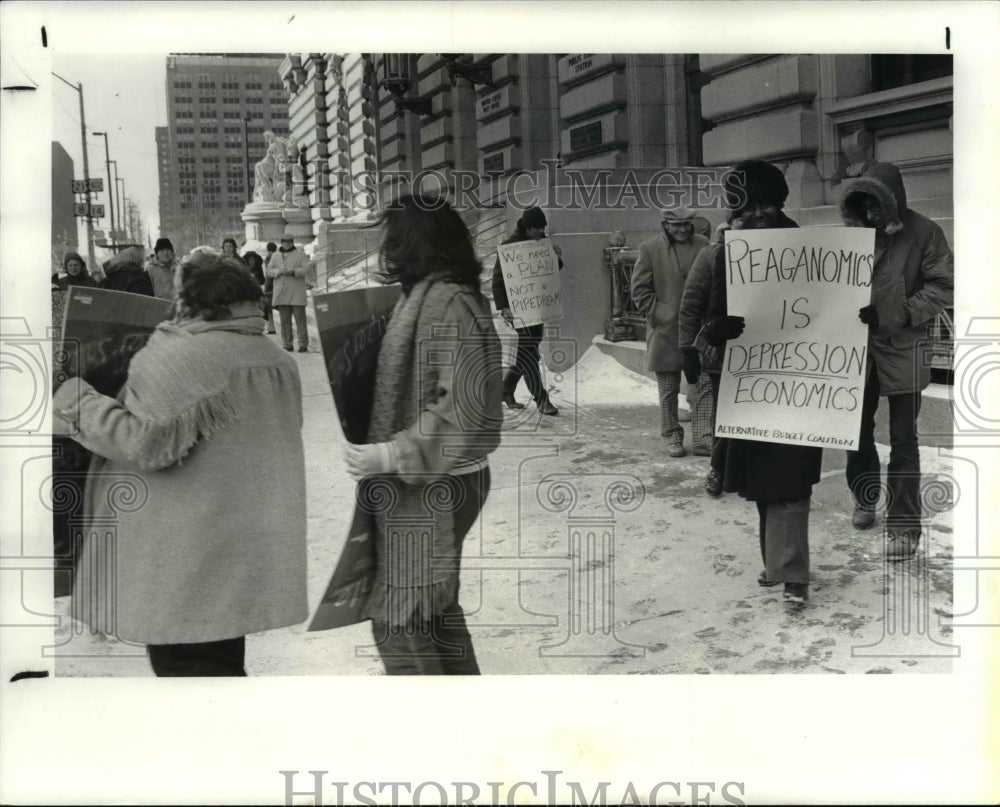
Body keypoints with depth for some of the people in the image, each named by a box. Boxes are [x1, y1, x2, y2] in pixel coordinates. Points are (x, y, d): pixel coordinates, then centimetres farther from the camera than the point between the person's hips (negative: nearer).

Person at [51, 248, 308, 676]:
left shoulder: (178, 358, -16)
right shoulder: (278, 361, 7)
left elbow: (147, 442, -20)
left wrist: (74, 400, -7)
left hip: (187, 561, -8)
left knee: (185, 664, 2)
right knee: (221, 663, 18)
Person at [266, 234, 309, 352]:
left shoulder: (300, 254, 7)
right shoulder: (276, 256, 17)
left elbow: (306, 269, -5)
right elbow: (268, 271, 9)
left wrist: (293, 272, -20)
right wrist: (279, 272, -11)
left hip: (297, 292, -3)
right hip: (281, 292, 3)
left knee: (300, 318, -7)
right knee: (285, 319, 3)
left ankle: (303, 344, -6)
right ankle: (287, 344, 6)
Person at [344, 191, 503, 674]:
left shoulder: (449, 303, -20)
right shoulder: (423, 296, 10)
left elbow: (462, 407, -26)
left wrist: (394, 455, -24)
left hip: (431, 489, -10)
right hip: (417, 484, 10)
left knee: (399, 620, -2)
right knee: (434, 608, 21)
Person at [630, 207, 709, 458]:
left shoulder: (703, 245, 5)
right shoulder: (649, 248, -1)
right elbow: (639, 289, -1)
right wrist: (658, 315, -8)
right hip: (665, 330, -2)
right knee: (668, 390, 7)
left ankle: (701, 437, 15)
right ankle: (672, 436, 19)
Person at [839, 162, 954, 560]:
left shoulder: (922, 233, -11)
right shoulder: (851, 231, 0)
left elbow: (944, 286, -11)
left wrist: (898, 314, -21)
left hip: (902, 350, -4)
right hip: (857, 347, 4)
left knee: (902, 441, 2)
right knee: (857, 430, 16)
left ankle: (904, 526, 9)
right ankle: (864, 498, 39)